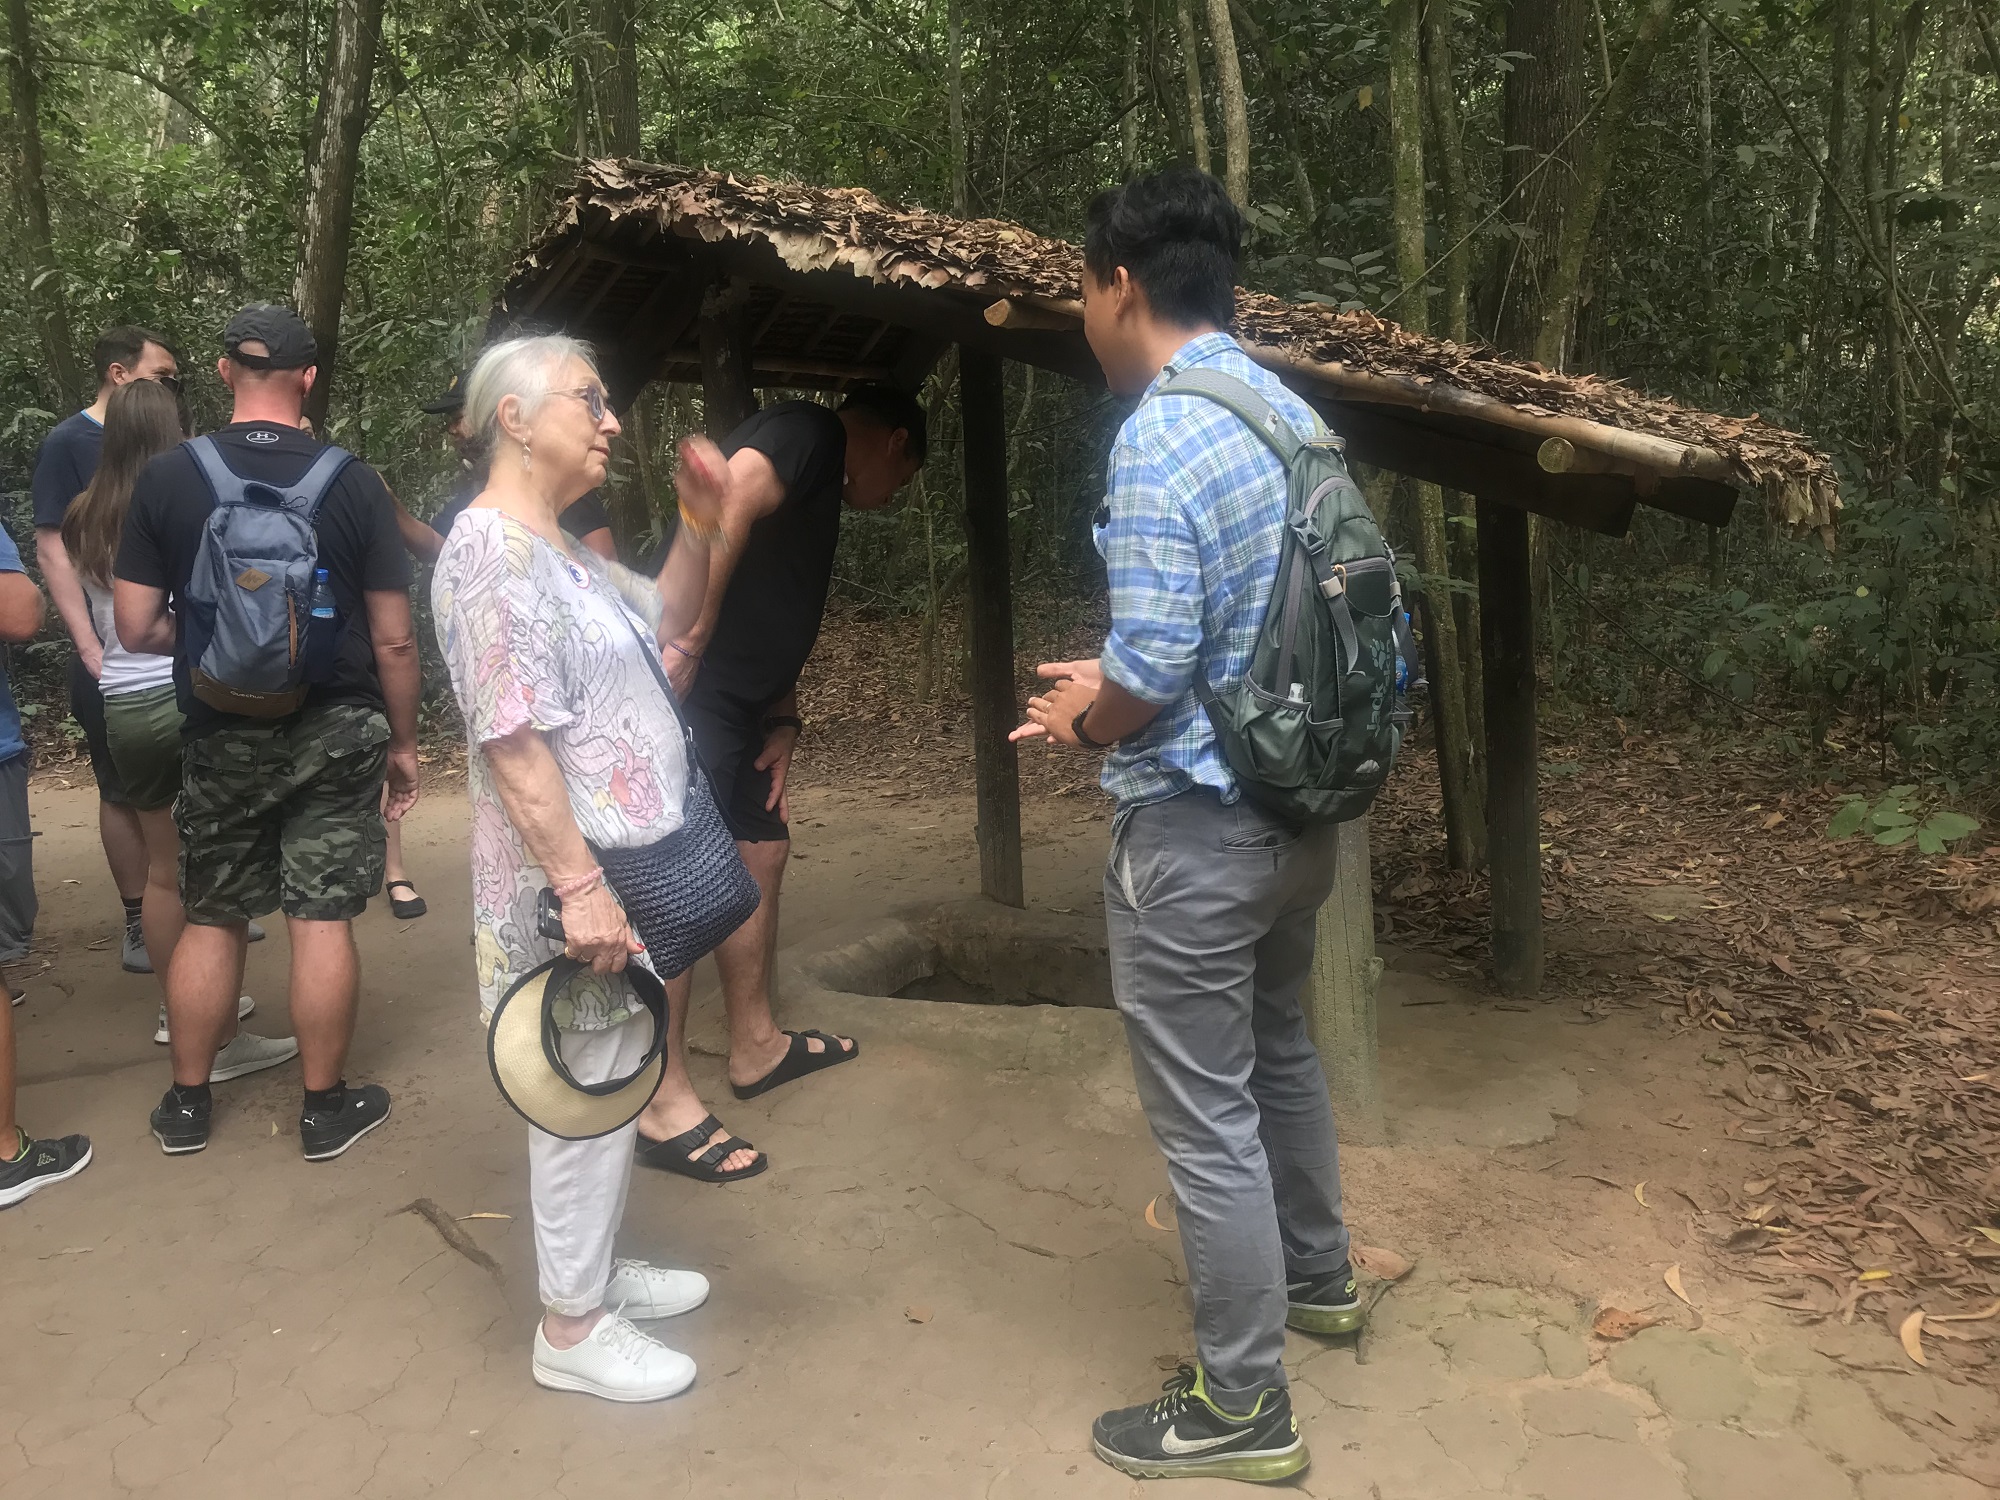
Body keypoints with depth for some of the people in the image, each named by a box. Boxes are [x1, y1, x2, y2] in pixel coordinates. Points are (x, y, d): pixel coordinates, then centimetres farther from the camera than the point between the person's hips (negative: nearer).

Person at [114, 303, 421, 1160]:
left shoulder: (165, 479, -4)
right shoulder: (353, 483, -8)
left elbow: (136, 628, -3)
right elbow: (393, 640, -7)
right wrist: (402, 741, 5)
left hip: (222, 735, 2)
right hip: (337, 731, -1)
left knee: (211, 918, 15)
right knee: (323, 920, 5)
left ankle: (186, 1105, 28)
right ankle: (326, 1108, 17)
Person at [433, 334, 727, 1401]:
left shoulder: (559, 551, 13)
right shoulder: (492, 552, -17)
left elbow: (665, 620, 26)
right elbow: (512, 743, -23)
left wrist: (698, 524, 10)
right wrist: (581, 886, -25)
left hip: (624, 864, 10)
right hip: (576, 879, -10)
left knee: (614, 1084, 19)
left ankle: (595, 1268, 35)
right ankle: (572, 1328, 16)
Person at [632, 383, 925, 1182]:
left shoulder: (820, 493, 23)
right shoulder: (810, 432, -6)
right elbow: (729, 493, -26)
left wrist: (781, 726, 13)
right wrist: (686, 638, -28)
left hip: (733, 698, 11)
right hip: (685, 686, -11)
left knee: (762, 850, 16)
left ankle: (756, 1046, 30)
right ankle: (664, 1106, 0)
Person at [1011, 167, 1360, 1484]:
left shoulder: (1158, 442, -22)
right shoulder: (1291, 411, 5)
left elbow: (1150, 679, -25)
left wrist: (1082, 720, -3)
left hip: (1196, 829, -9)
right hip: (1297, 806, 9)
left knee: (1206, 1117, 5)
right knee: (1280, 1050, 27)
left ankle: (1244, 1407, 21)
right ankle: (1318, 1278, 47)